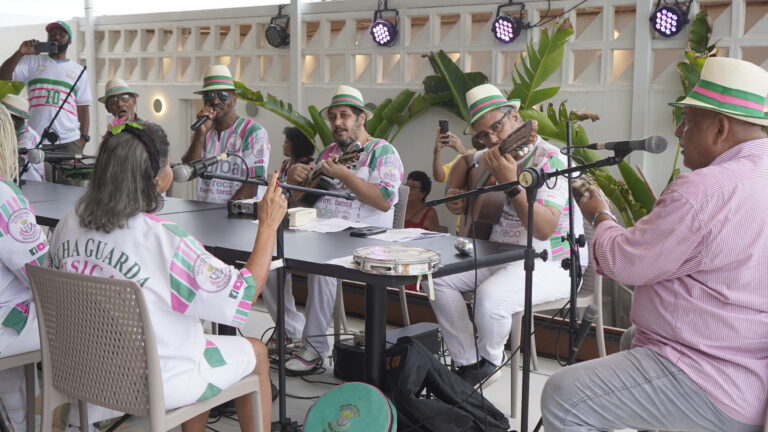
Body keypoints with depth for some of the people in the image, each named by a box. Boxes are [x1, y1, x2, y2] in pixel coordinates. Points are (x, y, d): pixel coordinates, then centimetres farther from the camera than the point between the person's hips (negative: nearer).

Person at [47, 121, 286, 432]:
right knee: (256, 352, 18)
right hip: (154, 386, -7)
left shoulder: (68, 226, -10)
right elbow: (245, 295, -21)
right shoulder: (165, 242, -30)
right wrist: (268, 225, -13)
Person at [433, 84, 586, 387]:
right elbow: (464, 162, 30)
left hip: (552, 264, -8)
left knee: (490, 296, -33)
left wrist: (511, 184, -38)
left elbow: (544, 229, -30)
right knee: (439, 278, -8)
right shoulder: (497, 155, 7)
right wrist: (454, 193, 11)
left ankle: (489, 361, -1)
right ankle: (468, 364, -1)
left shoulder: (549, 160, -19)